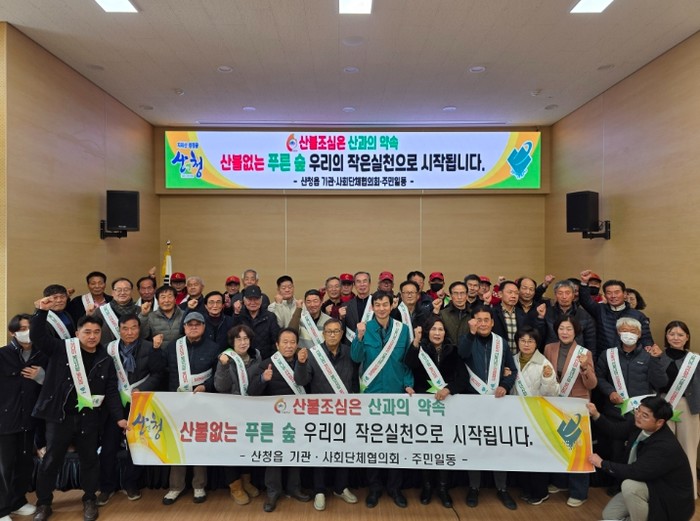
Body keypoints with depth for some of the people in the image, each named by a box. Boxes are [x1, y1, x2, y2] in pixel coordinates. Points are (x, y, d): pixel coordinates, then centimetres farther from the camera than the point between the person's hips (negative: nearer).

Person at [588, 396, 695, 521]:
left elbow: (635, 472, -37)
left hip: (671, 500, -7)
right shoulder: (641, 427, -11)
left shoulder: (666, 447, -34)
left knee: (629, 485, -34)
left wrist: (602, 463, -26)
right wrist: (596, 415, -11)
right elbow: (616, 430, 5)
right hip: (650, 486, 7)